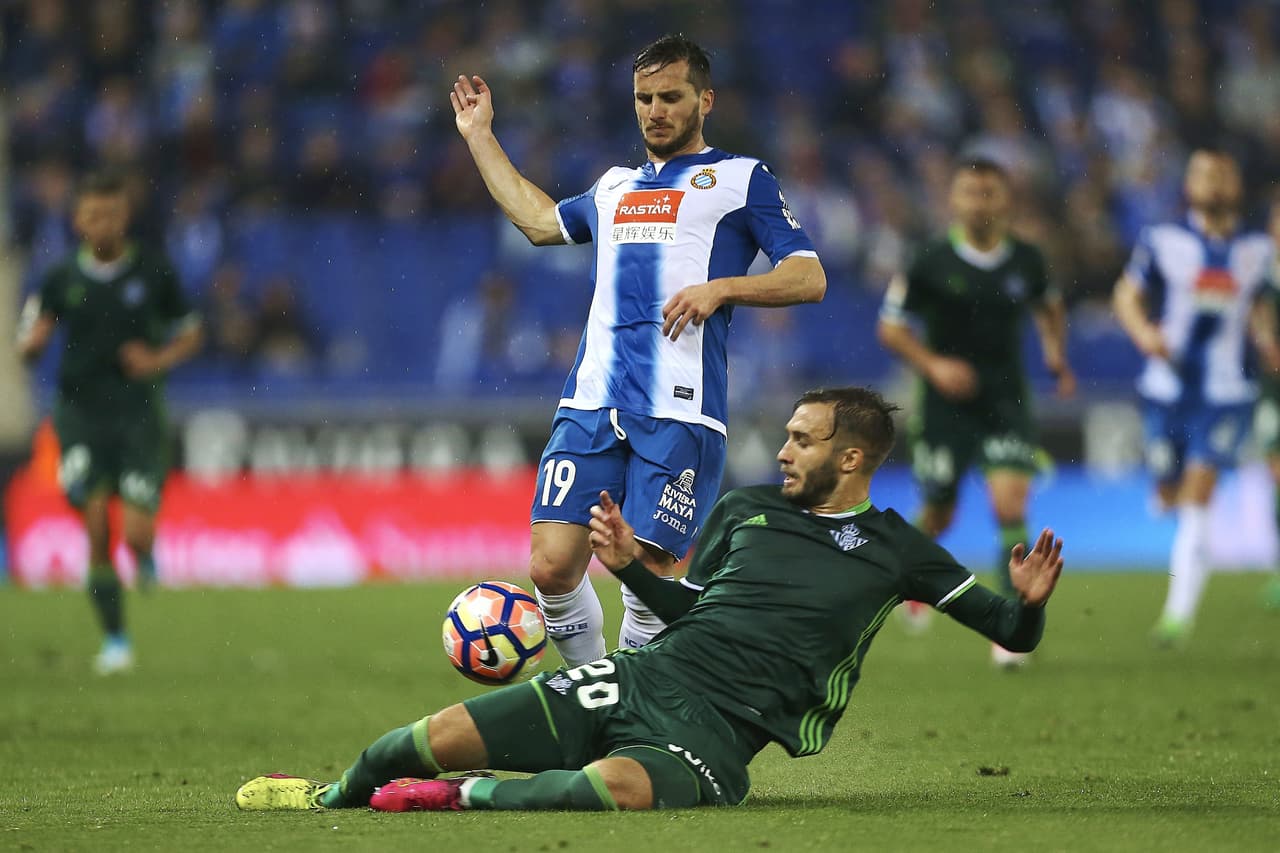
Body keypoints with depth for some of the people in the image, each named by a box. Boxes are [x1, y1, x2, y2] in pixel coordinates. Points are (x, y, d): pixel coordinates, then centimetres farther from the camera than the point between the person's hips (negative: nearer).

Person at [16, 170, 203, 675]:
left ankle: (145, 556, 27)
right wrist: (32, 341, -17)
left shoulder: (153, 272, 1)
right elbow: (28, 346, 7)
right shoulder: (61, 279, 3)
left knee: (137, 534, -12)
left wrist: (158, 361, -7)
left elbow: (189, 334, 12)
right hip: (81, 415, 1)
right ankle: (115, 639, 1)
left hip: (139, 415, -1)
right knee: (96, 528, -12)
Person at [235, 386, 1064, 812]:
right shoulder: (747, 510, 17)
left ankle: (459, 795, -21)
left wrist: (1028, 602, -17)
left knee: (617, 786, -43)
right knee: (438, 737, -9)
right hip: (643, 675, 5)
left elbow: (1011, 632, 6)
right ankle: (335, 793, 22)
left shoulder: (894, 550, 5)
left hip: (712, 726, -5)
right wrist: (630, 566, 11)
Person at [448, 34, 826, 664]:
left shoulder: (739, 179, 11)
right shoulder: (615, 186, 26)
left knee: (647, 577, -12)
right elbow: (539, 221, 45)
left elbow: (809, 278, 3)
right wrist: (480, 136, 47)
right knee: (551, 567, -8)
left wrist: (721, 287, -12)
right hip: (591, 404, 5)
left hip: (679, 412, -5)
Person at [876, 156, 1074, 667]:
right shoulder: (931, 264, -9)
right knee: (938, 515, 7)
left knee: (1011, 504, -17)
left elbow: (1048, 307, 22)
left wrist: (1057, 357, 10)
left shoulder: (1026, 261, 0)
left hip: (1006, 401, 1)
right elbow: (890, 327, -3)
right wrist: (933, 365, -16)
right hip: (946, 404, -1)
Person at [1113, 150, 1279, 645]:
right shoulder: (1163, 242, -2)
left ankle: (1180, 614, -13)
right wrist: (1143, 331, -15)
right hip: (1167, 387, 0)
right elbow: (1126, 295, 4)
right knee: (1170, 496, 9)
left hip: (1225, 393, 0)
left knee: (1196, 502, -12)